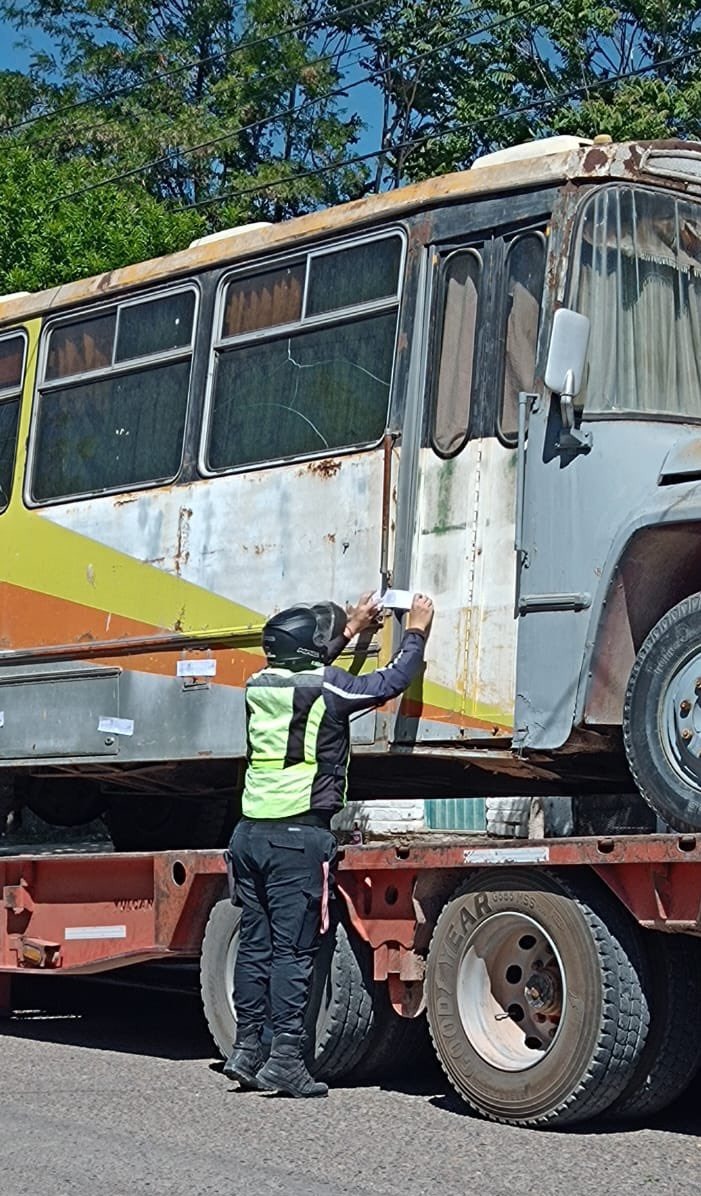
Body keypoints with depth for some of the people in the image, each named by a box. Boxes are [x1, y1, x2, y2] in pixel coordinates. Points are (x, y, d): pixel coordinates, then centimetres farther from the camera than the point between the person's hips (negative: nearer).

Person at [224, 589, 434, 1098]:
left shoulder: (261, 684, 9)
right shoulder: (329, 688, -9)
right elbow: (393, 680, 3)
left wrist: (353, 627, 39)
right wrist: (417, 631, 19)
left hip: (251, 832, 6)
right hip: (299, 837, -6)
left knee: (255, 944, 11)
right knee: (293, 951, -4)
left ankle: (246, 1048, 16)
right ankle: (285, 1059, -3)